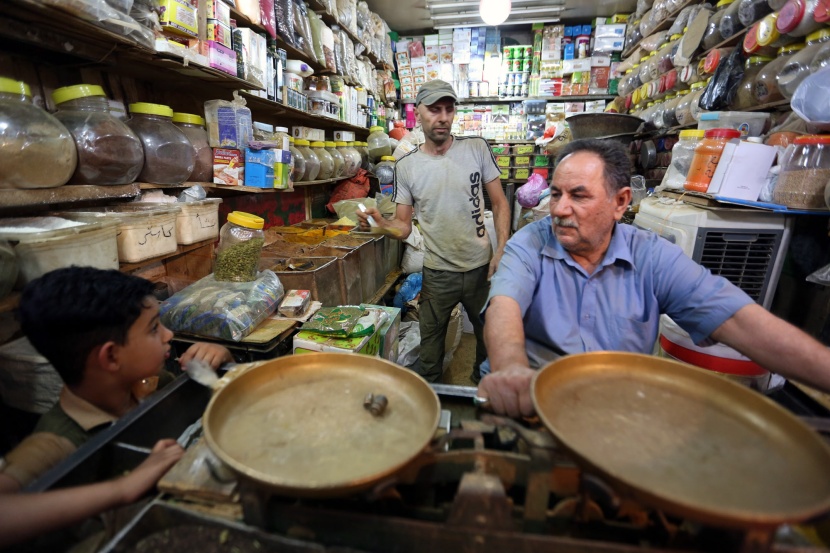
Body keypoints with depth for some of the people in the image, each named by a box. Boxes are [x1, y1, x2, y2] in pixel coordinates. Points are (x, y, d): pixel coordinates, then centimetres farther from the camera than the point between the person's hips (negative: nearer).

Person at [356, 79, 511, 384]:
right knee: (430, 345, 14)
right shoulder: (406, 166, -3)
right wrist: (380, 222, -22)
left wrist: (502, 250, -11)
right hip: (438, 273, 0)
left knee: (490, 337, 18)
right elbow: (403, 226, 0)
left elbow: (499, 202, 0)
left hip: (481, 267, 1)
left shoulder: (477, 148, -4)